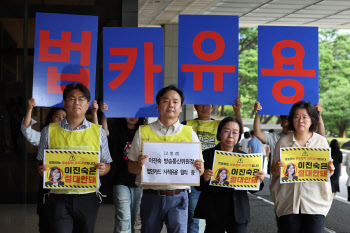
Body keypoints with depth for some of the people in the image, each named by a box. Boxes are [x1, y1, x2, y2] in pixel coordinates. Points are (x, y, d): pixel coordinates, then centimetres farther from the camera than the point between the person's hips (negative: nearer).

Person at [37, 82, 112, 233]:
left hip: (88, 198, 1)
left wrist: (103, 169, -10)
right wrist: (42, 169, -10)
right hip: (59, 198, -1)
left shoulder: (98, 132, 8)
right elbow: (41, 162, 12)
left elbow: (107, 163, 12)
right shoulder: (49, 131, 7)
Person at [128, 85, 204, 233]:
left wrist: (199, 169, -13)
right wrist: (139, 165, -15)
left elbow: (198, 169, 11)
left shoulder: (189, 134, 9)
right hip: (151, 197, 0)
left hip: (178, 198, 0)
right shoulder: (143, 132, 6)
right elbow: (131, 167, 8)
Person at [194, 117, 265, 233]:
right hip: (214, 214, -2)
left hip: (239, 214, 2)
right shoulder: (207, 155, 1)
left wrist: (259, 179, -11)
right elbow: (198, 187, 1)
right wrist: (204, 179, -20)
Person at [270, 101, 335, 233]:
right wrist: (277, 169, -13)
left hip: (315, 203, 0)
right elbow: (274, 172, 9)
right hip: (288, 203, 0)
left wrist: (330, 170, -11)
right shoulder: (283, 142, 4)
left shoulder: (321, 141, 6)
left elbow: (327, 172, 12)